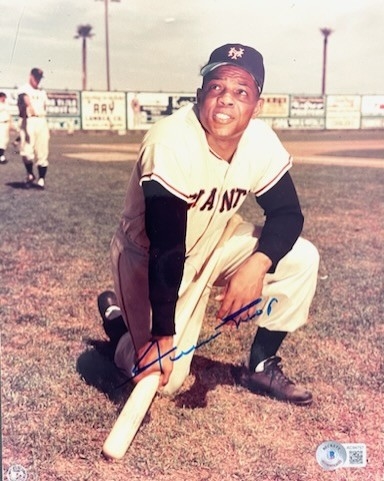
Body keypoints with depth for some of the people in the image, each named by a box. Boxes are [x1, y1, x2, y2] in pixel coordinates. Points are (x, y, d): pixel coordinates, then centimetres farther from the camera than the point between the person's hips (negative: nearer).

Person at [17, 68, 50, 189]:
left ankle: (41, 179, 8)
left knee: (42, 152, 0)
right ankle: (30, 174, 10)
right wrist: (29, 106, -38)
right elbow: (26, 99, -20)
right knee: (26, 151, -12)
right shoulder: (24, 89, 1)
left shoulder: (42, 92, 21)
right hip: (28, 121, -4)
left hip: (41, 121, 5)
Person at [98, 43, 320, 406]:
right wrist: (162, 335, -29)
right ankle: (117, 315, 23)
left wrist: (257, 264, -26)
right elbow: (166, 250, -32)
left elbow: (287, 214, -6)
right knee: (163, 378, -9)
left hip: (212, 246, 5)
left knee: (301, 260, -12)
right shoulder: (171, 143, -31)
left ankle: (261, 365, 6)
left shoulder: (262, 143, -15)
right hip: (147, 257, -5)